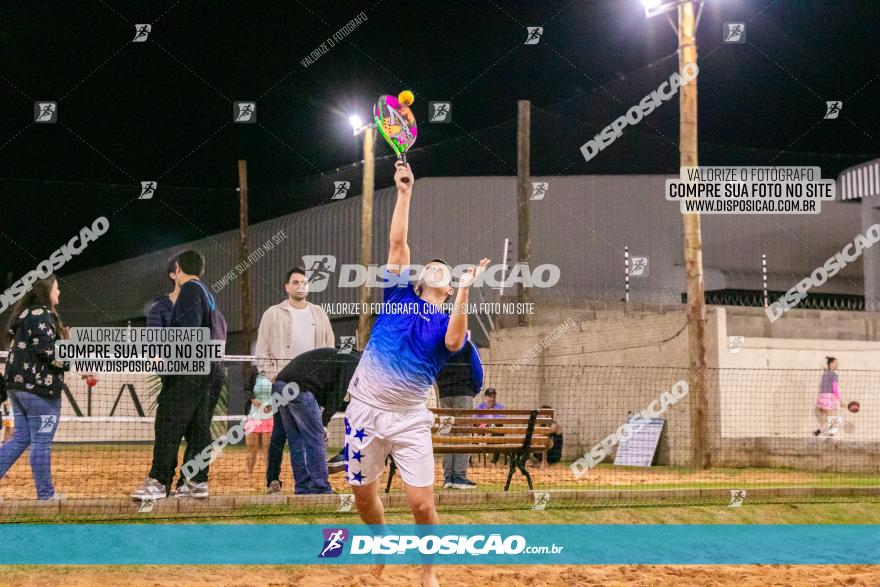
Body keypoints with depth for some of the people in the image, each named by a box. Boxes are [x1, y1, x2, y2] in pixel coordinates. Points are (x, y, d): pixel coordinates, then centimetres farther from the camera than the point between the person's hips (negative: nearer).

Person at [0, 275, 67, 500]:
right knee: (41, 442, -1)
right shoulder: (41, 315, -13)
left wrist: (60, 336, 12)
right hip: (39, 386, -9)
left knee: (21, 439, 13)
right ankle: (46, 495, 5)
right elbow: (49, 352, -19)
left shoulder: (24, 313, 16)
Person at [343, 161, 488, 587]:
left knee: (422, 504, -8)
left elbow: (454, 343, -19)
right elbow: (398, 242, 0)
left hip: (410, 419, -1)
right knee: (363, 495, 9)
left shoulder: (450, 321, 5)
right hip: (365, 410, 1)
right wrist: (405, 192, -5)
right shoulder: (399, 295, 8)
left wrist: (464, 293, -29)